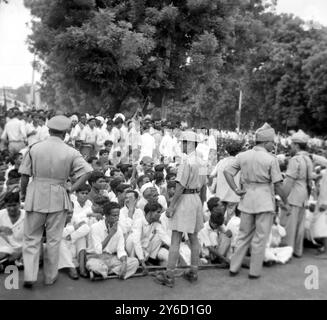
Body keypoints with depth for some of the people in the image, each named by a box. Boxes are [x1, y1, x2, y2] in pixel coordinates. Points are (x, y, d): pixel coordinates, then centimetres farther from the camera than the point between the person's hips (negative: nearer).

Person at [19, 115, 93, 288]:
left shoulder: (34, 148, -4)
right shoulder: (71, 152, -6)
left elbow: (25, 175, -2)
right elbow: (86, 172, -15)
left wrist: (23, 193, 13)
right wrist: (72, 188, -6)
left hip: (36, 196, 1)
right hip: (58, 199, 0)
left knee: (31, 238, 15)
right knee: (53, 239, 13)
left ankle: (29, 275, 11)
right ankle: (50, 277, 26)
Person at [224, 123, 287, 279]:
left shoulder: (242, 156, 3)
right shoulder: (271, 159, -10)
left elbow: (227, 172, -1)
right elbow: (277, 184, -10)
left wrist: (236, 190, 0)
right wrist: (285, 201, 2)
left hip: (247, 198, 5)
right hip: (265, 200, -4)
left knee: (244, 234, 17)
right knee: (260, 237, 8)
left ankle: (234, 268, 22)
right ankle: (255, 271, 18)